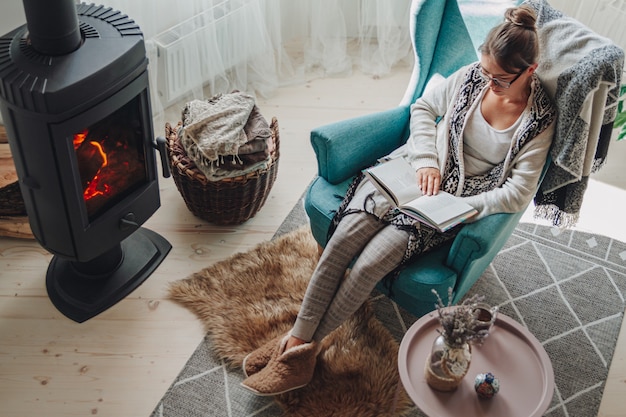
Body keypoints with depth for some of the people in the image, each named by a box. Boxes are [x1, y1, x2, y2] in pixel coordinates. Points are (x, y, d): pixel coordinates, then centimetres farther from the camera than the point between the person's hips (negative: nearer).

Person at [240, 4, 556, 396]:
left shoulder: (540, 120, -9)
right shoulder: (473, 76, 0)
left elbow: (517, 194, -13)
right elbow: (422, 108, 11)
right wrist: (426, 159, -5)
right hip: (413, 171, 4)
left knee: (370, 263, -22)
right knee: (346, 234, -20)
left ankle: (308, 346, -5)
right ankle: (296, 337, -13)